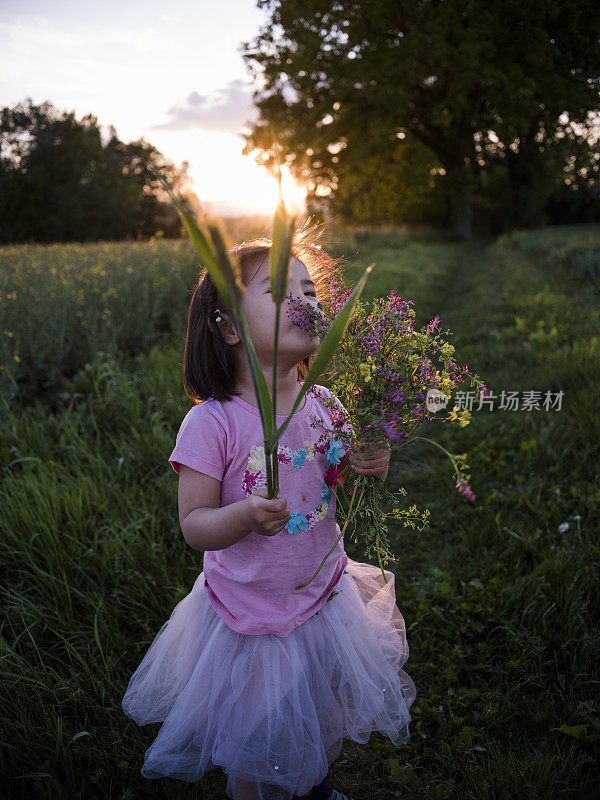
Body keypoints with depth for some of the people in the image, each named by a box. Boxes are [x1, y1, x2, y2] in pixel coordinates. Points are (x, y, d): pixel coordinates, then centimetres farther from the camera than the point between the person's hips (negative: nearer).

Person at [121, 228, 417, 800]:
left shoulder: (324, 405, -9)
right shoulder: (213, 423, -24)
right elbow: (193, 525, -18)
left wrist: (368, 469, -16)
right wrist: (245, 516, -37)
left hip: (324, 602, 5)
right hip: (250, 618, -4)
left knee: (324, 730, 27)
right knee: (253, 754, 18)